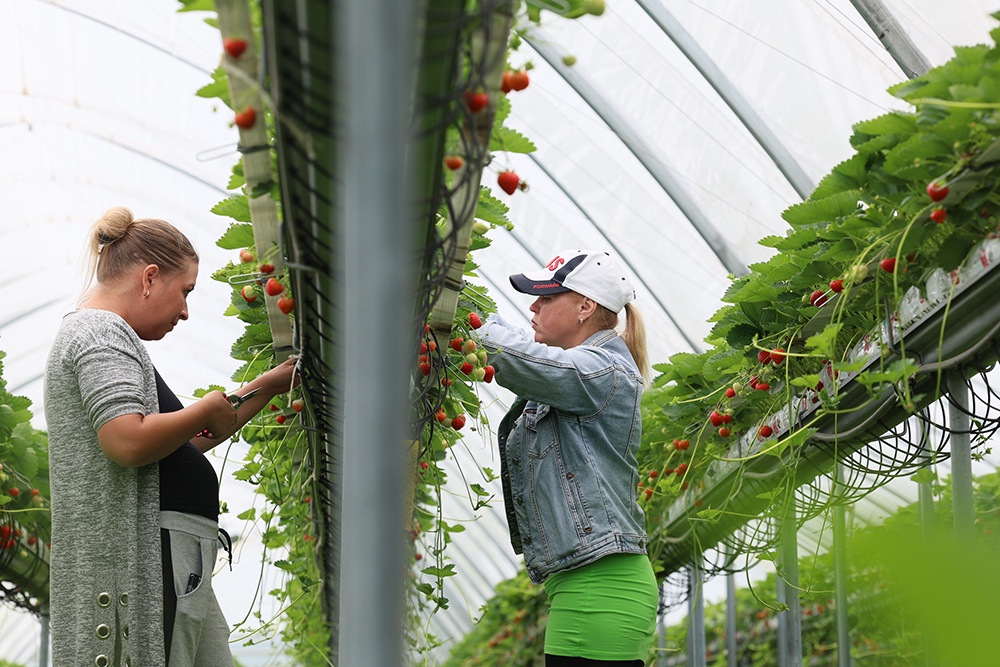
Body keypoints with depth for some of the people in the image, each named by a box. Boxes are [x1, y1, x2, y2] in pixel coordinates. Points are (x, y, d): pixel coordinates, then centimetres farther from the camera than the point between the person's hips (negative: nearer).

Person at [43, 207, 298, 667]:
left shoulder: (110, 336, 25)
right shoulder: (100, 333, -8)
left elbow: (184, 444, 29)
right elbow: (128, 442, -24)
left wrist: (268, 386, 28)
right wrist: (209, 409, -8)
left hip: (169, 561, 10)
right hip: (140, 556, -10)